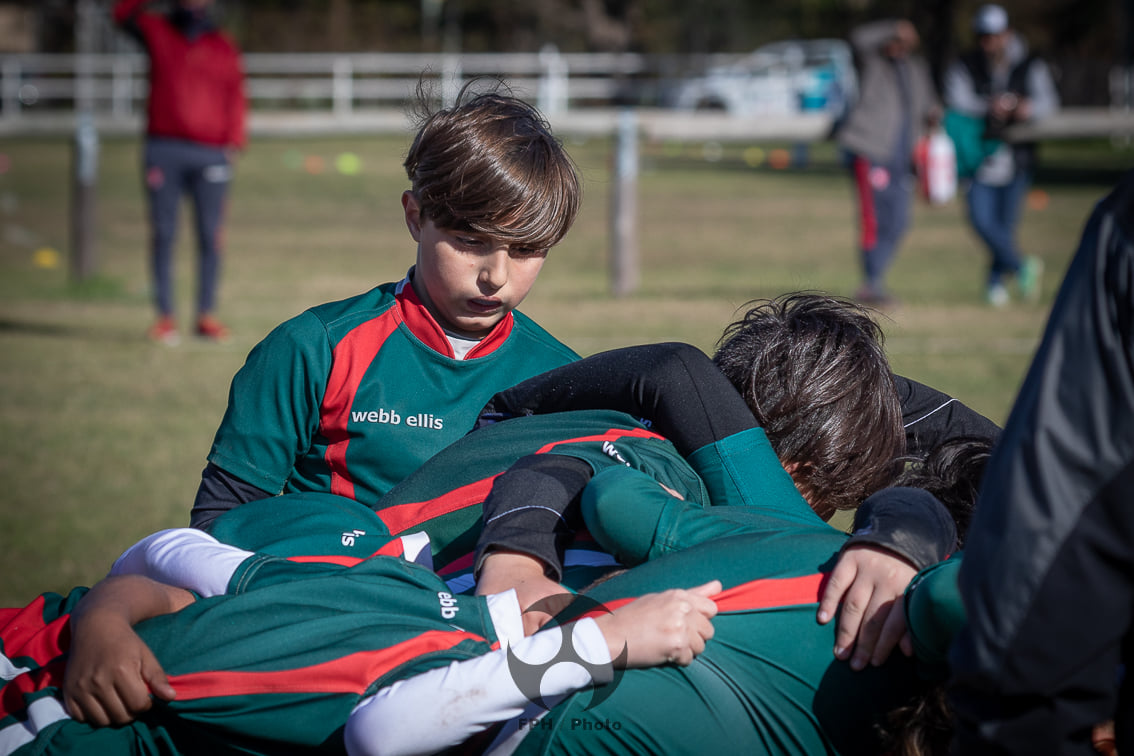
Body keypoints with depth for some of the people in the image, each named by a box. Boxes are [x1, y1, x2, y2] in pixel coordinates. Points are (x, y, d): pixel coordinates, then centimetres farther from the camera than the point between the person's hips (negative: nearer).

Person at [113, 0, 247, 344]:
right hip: (164, 151, -1)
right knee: (163, 234, -2)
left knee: (210, 236, -1)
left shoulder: (224, 47, 12)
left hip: (211, 154, 1)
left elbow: (235, 96, 6)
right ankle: (165, 315, 1)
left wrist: (233, 142, -4)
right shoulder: (157, 31, 11)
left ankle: (207, 314, 4)